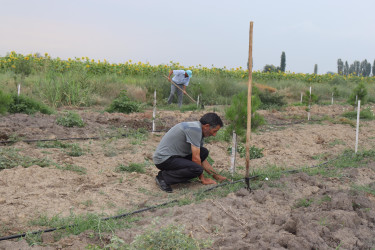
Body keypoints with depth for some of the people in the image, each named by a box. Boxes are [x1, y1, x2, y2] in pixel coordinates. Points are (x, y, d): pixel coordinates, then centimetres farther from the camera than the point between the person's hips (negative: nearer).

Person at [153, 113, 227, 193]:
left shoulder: (198, 129, 12)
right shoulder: (195, 129, -19)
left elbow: (202, 158, 21)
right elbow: (195, 158, -18)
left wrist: (216, 176, 19)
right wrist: (202, 179, -5)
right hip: (163, 158, -10)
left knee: (204, 152, 7)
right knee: (197, 169, -27)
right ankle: (164, 177, -12)